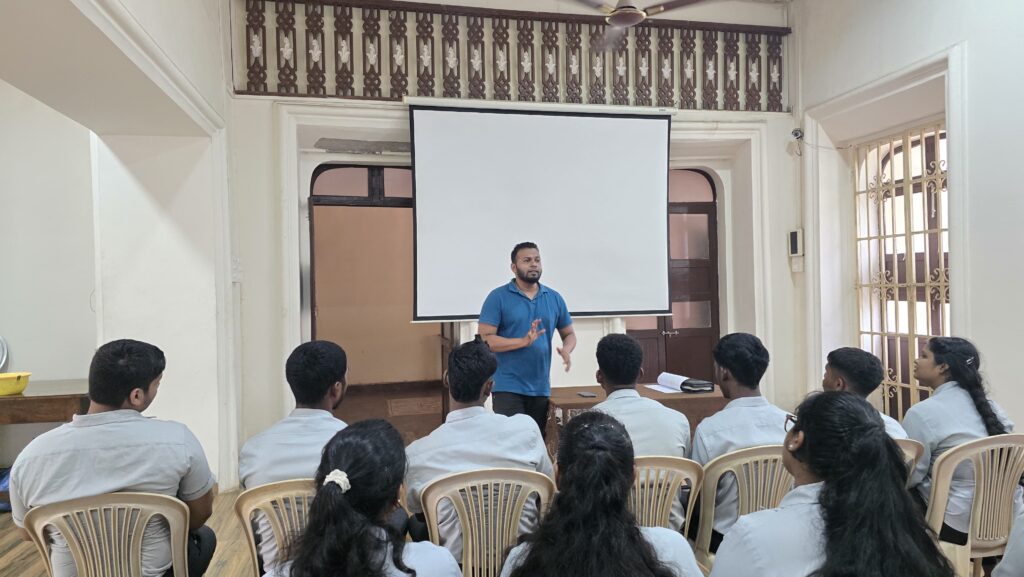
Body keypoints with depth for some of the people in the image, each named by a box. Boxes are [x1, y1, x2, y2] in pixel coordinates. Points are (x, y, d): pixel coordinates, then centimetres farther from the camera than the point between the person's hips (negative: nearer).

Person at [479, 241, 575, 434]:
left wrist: (566, 350, -8)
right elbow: (485, 339, -11)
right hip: (509, 388, -4)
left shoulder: (554, 298, 8)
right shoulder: (498, 297, -5)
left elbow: (569, 334, 16)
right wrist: (523, 341, -23)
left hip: (542, 388, 4)